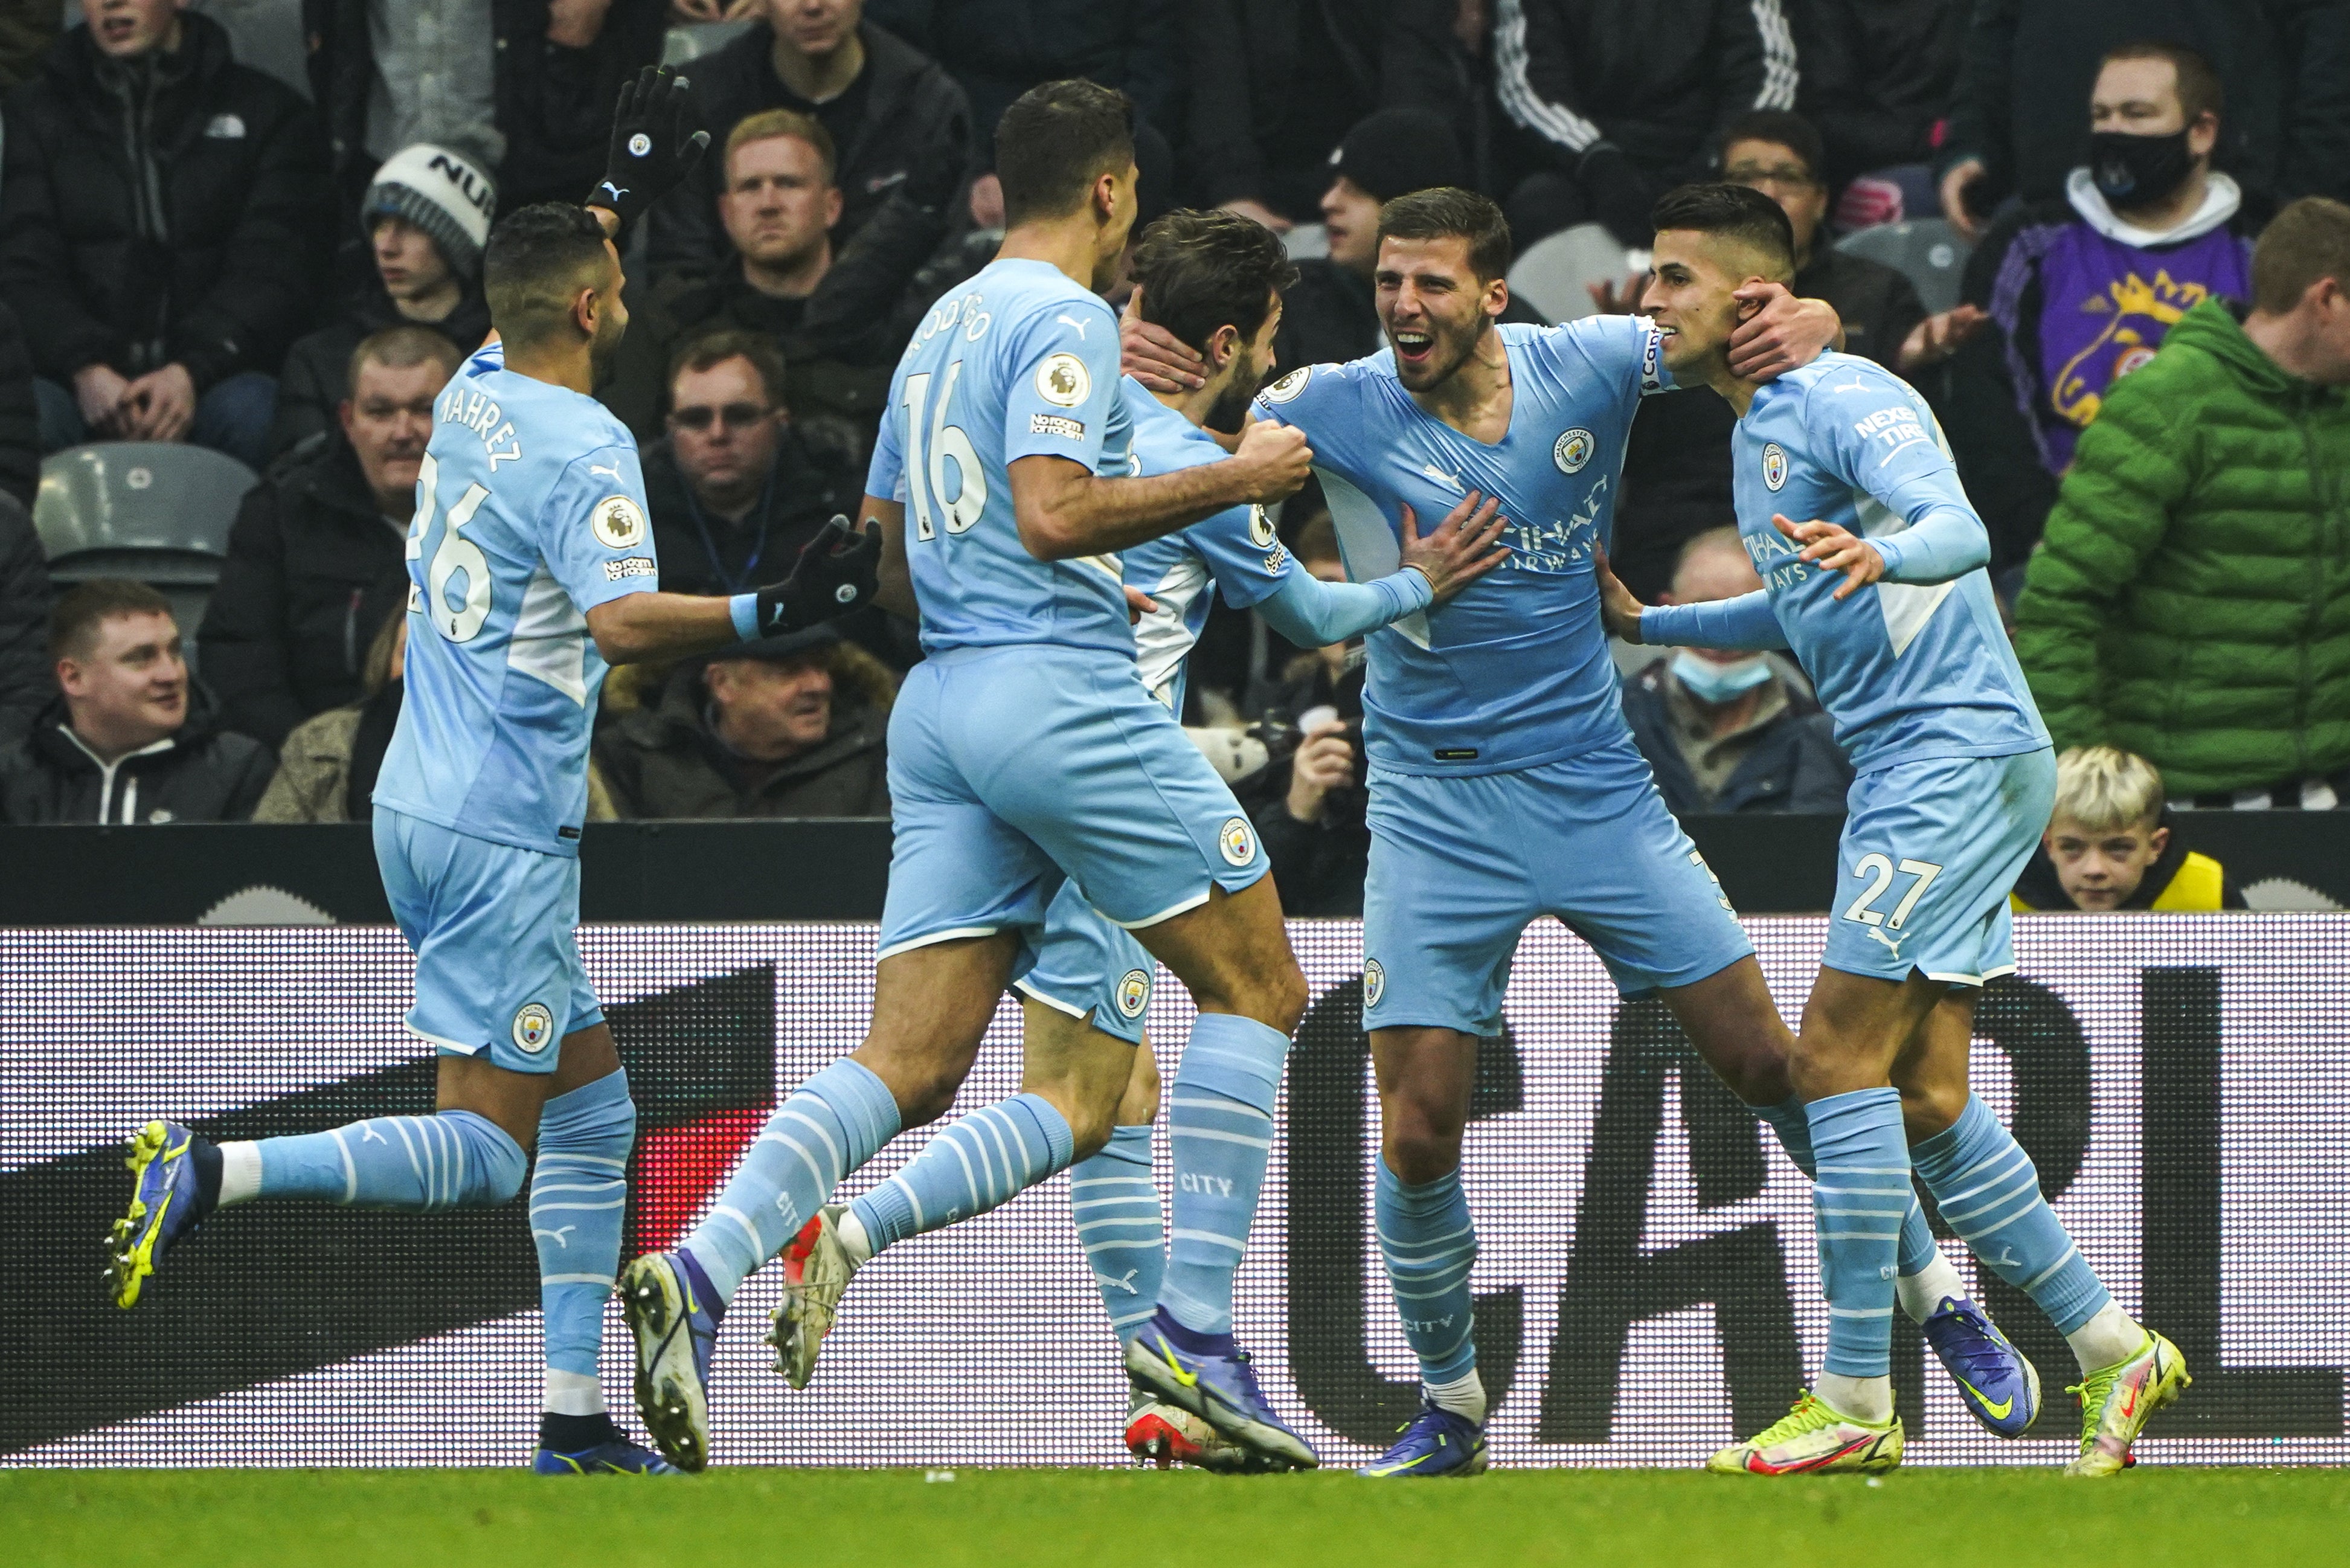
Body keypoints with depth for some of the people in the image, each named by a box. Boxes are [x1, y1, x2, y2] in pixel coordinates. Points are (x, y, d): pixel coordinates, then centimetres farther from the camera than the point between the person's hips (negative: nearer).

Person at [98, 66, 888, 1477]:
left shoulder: (476, 395, 9)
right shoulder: (585, 448, -15)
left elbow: (548, 281, 34)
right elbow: (626, 622, -30)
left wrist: (628, 185, 35)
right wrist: (782, 612, -30)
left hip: (424, 810, 9)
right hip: (500, 833, -9)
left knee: (593, 1109, 13)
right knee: (483, 1151, -9)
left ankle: (575, 1423, 11)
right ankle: (210, 1177, -22)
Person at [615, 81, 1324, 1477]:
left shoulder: (939, 329, 21)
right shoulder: (1066, 318, -6)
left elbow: (891, 568, 25)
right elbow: (1051, 511, -20)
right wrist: (1232, 480, -11)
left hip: (942, 705, 8)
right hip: (1063, 692, -8)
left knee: (909, 1066, 0)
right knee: (1259, 989, 4)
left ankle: (704, 1271, -22)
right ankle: (1199, 1344, -3)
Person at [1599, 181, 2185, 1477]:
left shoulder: (1844, 398, -11)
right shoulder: (1754, 435, 18)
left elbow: (1959, 528, -27)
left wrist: (1881, 555, -48)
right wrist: (1641, 623, 32)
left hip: (1959, 746, -10)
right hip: (1903, 770, 10)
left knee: (1838, 1054, -14)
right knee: (1923, 1101, 7)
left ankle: (1855, 1403, -12)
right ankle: (2111, 1349, 14)